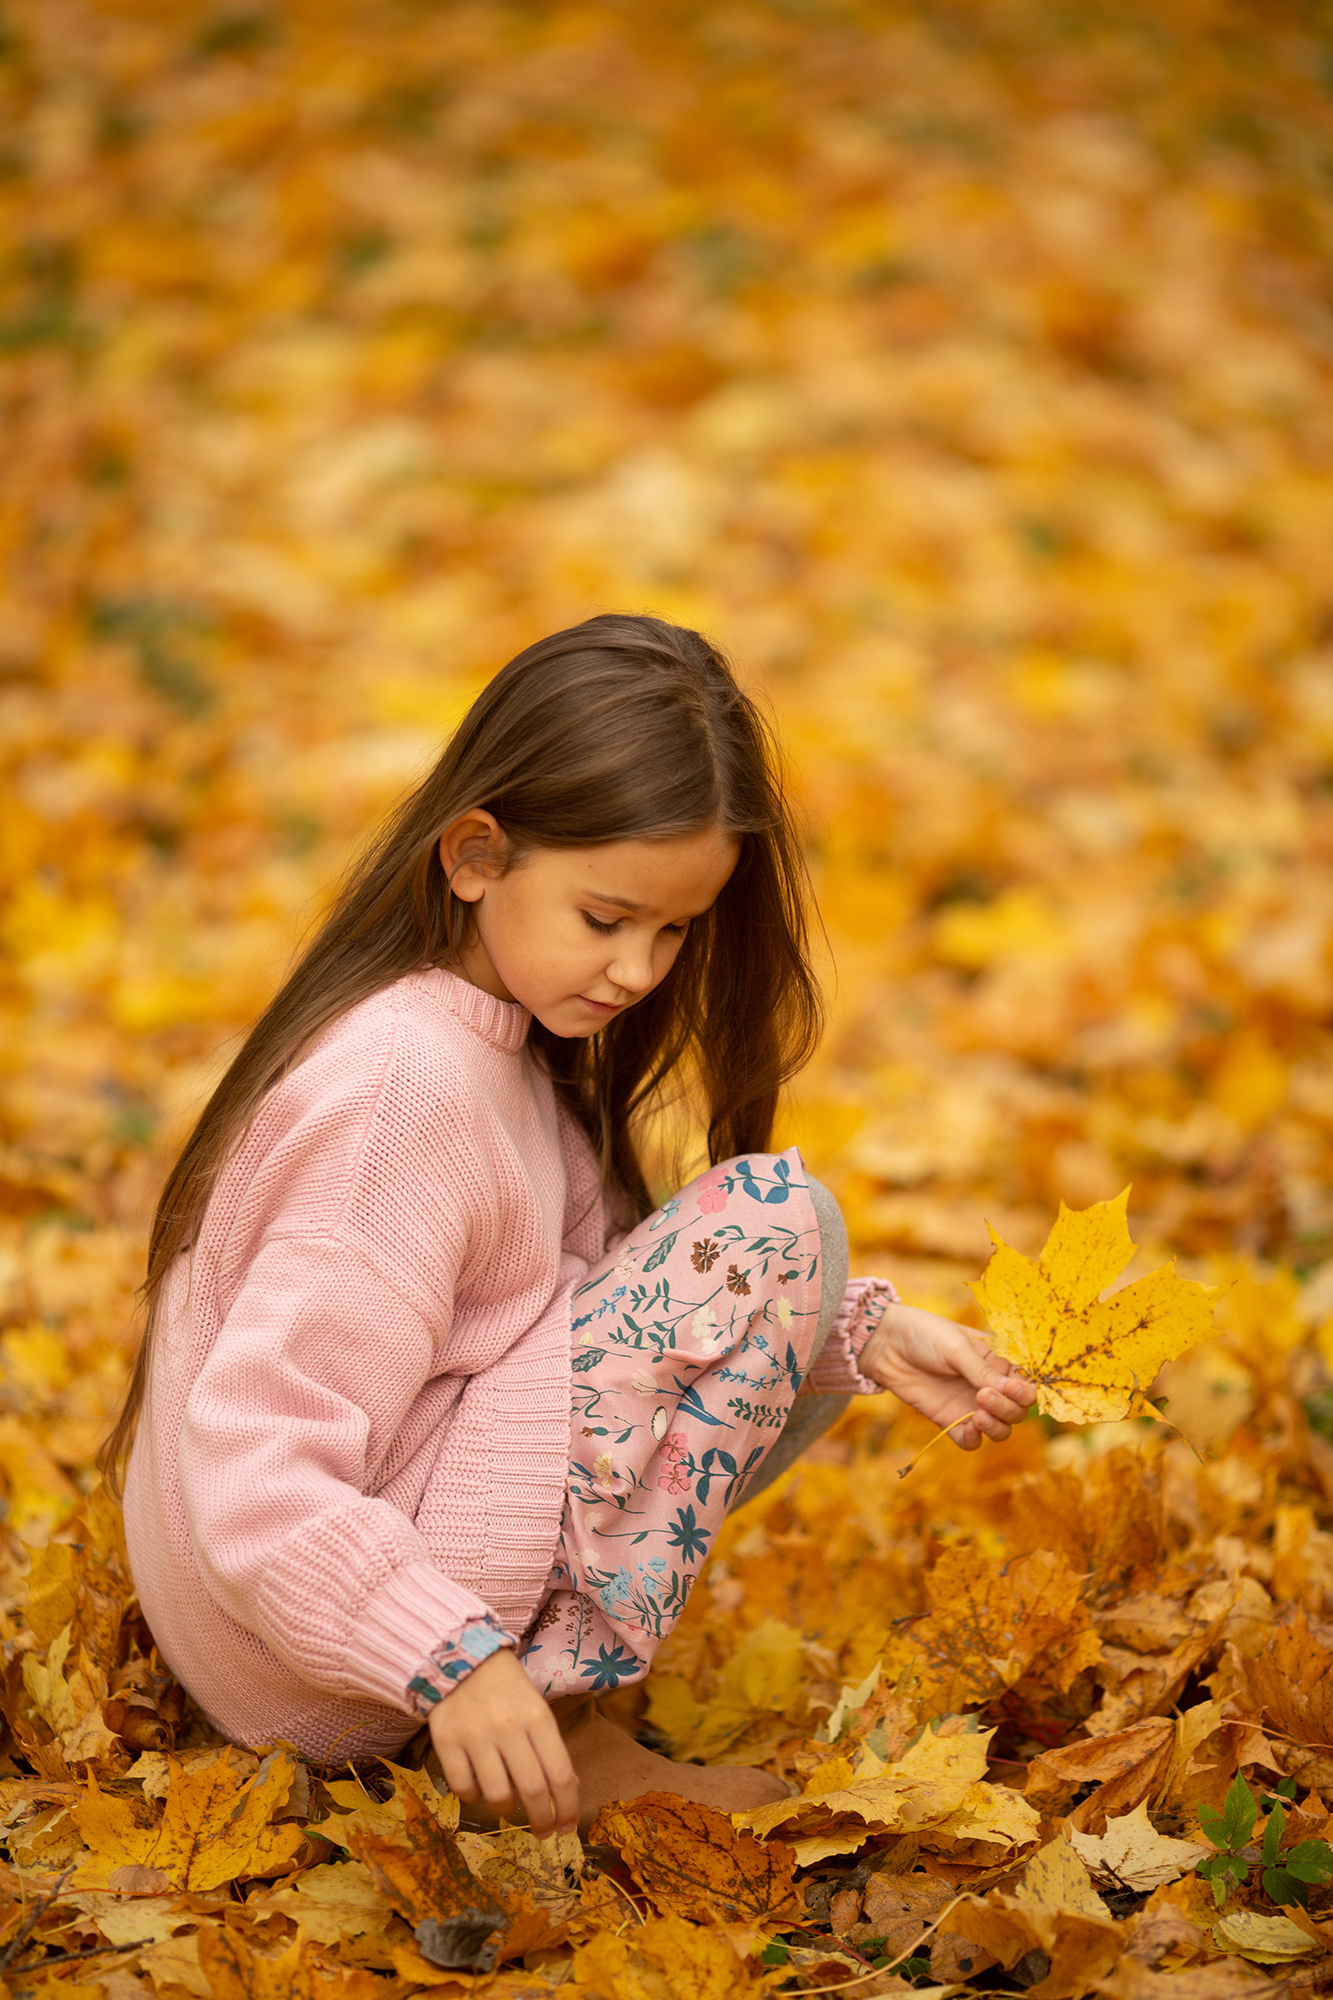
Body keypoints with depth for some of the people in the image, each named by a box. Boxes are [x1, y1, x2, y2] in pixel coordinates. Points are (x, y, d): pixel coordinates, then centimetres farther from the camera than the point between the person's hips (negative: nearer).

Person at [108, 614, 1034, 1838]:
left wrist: (865, 1338, -1)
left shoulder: (504, 1035, 8)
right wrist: (453, 1661, -34)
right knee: (773, 1218, -13)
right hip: (311, 1673, -9)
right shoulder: (408, 1085, -22)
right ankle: (565, 1728, -9)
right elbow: (253, 1476, -26)